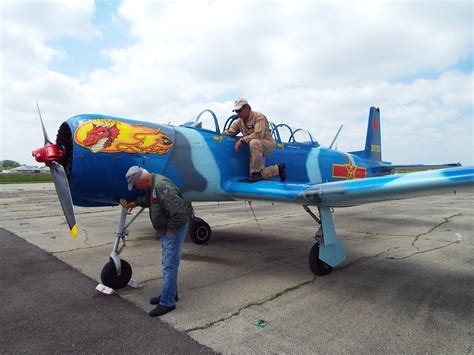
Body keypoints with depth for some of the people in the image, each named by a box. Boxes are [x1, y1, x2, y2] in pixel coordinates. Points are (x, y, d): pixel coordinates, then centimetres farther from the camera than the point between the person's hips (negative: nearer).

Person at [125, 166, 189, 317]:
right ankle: (170, 293, 33)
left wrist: (171, 227, -20)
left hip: (174, 230, -10)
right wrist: (136, 202, 26)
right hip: (165, 231, 10)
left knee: (170, 266, -3)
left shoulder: (161, 186, -28)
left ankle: (167, 302, 8)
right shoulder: (152, 184, 5)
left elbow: (179, 210, -32)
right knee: (168, 264, 19)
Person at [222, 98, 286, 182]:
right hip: (257, 148, 7)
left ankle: (256, 172, -29)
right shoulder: (239, 121, 3)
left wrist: (242, 140, -29)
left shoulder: (259, 117, -17)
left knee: (254, 142, -40)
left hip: (268, 143, -7)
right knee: (259, 174, -5)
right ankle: (278, 169, 22)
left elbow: (258, 135, -29)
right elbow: (229, 132, 2)